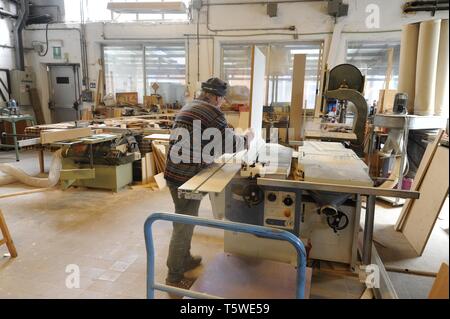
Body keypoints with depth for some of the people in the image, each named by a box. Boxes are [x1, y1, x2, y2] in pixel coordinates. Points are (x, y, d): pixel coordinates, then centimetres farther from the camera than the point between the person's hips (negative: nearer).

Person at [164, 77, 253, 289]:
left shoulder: (187, 108, 17)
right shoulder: (212, 113, -12)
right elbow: (231, 143, -8)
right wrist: (247, 139, 11)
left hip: (176, 173, 10)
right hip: (186, 177, -10)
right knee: (184, 227, 2)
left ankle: (185, 259, 40)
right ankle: (174, 277, 15)